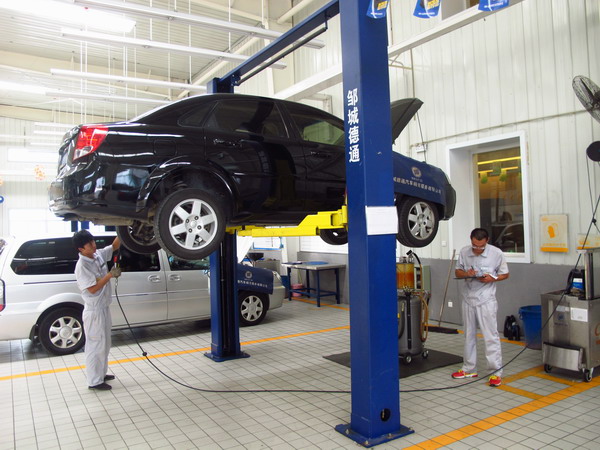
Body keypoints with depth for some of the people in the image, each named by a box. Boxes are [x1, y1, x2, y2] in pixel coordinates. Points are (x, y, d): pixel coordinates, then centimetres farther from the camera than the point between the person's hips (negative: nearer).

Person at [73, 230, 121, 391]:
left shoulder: (99, 255, 2)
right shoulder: (82, 266, -20)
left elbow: (114, 246, 11)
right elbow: (92, 288, -22)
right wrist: (111, 274, -20)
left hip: (104, 308, 9)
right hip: (94, 311, -9)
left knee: (104, 344, 20)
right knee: (95, 346, 2)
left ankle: (101, 374, 34)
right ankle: (94, 381, 13)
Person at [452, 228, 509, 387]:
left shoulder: (496, 253, -10)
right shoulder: (464, 252, -2)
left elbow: (505, 274, 1)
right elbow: (457, 272, 8)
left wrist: (492, 279, -18)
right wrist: (467, 274, -15)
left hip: (486, 300, -4)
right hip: (468, 298, 4)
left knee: (491, 336, -3)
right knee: (469, 335, 14)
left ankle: (496, 372, 7)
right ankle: (469, 369, 27)